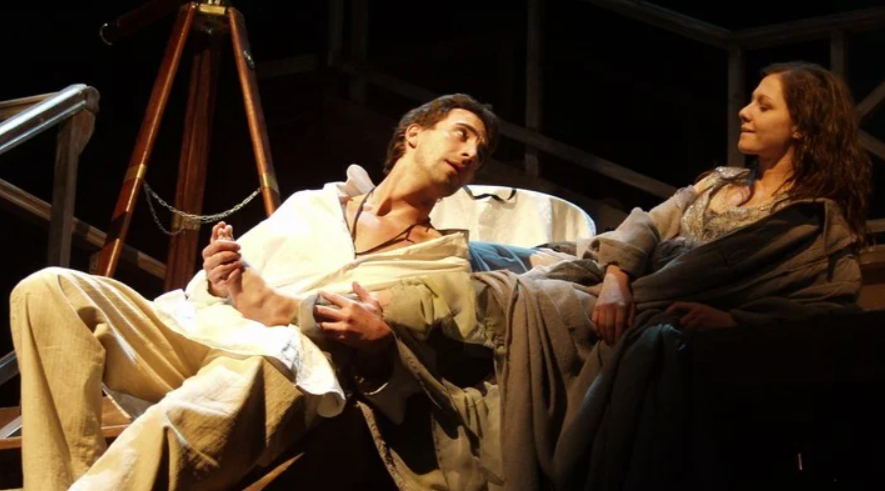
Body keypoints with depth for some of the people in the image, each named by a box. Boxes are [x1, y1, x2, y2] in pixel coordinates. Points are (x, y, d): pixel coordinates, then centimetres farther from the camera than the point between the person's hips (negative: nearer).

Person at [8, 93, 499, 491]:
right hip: (194, 334, 5)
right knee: (50, 291, -21)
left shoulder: (445, 262, 17)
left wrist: (284, 311, -11)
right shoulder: (312, 205, 27)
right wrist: (218, 279, -4)